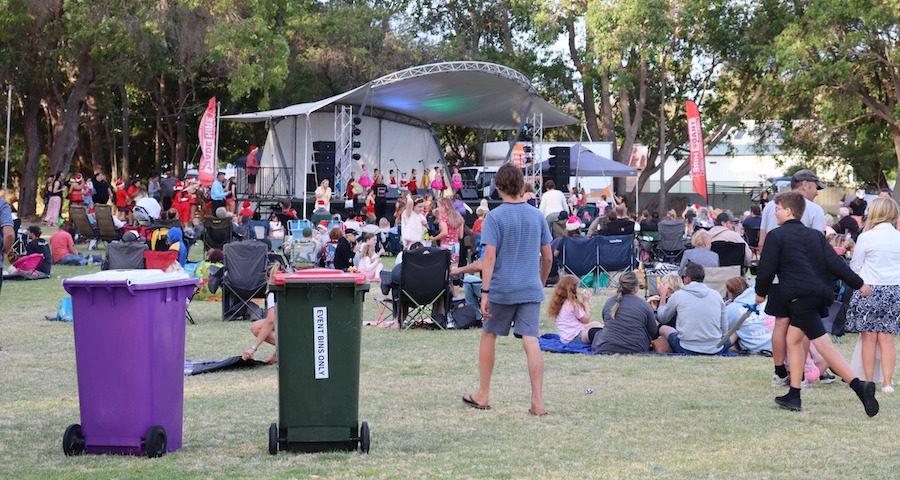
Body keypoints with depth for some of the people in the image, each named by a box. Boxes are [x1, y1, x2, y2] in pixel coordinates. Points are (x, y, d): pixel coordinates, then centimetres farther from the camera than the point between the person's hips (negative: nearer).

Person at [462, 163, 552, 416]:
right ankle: (538, 402, -9)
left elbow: (490, 257, -14)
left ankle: (482, 396, 22)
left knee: (489, 336, 15)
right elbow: (547, 257, 11)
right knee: (531, 341, -3)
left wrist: (484, 292, -15)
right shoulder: (537, 216, 6)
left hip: (502, 289, -3)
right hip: (531, 290, 3)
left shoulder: (494, 217, -7)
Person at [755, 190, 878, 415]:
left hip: (799, 296, -8)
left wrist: (761, 292, 15)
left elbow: (766, 269, -2)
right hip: (822, 294, 8)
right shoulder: (815, 235, 18)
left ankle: (859, 386, -29)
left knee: (823, 344, -14)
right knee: (794, 339, 19)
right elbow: (834, 263, 8)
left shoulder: (777, 236, 0)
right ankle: (793, 396, 18)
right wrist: (859, 284, 11)